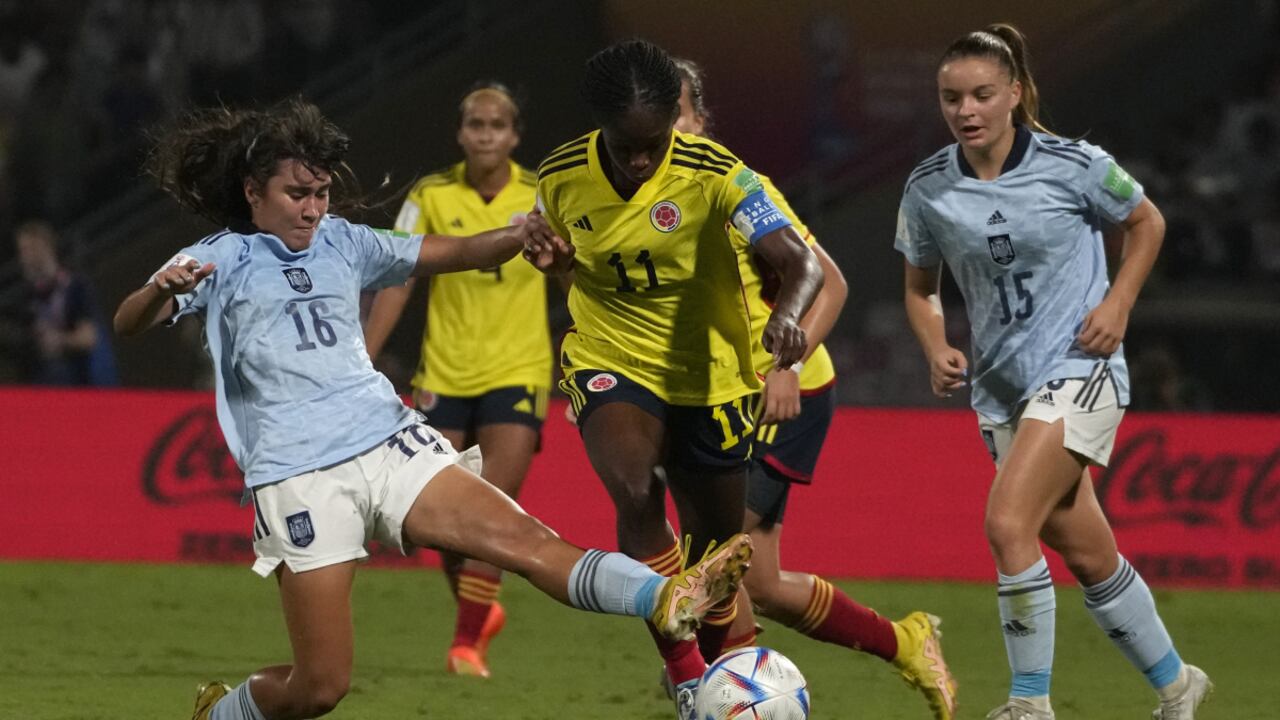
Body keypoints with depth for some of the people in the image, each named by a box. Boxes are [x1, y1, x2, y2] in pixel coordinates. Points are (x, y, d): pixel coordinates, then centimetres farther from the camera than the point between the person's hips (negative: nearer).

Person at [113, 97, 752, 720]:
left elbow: (454, 253, 16)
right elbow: (128, 323, -10)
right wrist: (160, 290, -34)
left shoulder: (342, 243, 15)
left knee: (526, 539, -19)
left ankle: (667, 601, -38)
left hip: (391, 444, 4)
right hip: (298, 476, -4)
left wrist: (518, 238, -6)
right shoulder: (220, 259, 2)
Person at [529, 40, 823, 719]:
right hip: (609, 361, 0)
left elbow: (800, 262, -30)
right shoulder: (560, 178, -12)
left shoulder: (713, 174, -21)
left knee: (714, 550, 12)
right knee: (635, 493, -30)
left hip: (707, 375, 0)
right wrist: (551, 258, -14)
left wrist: (787, 313, -52)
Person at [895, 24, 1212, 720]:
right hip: (1002, 386, 5)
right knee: (1088, 557, 10)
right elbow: (920, 289, 13)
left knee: (1008, 523, -22)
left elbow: (1147, 223, 6)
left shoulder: (1072, 165, -11)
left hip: (1080, 369, -5)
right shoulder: (927, 187, -1)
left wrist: (1117, 304, -6)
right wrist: (938, 352, -5)